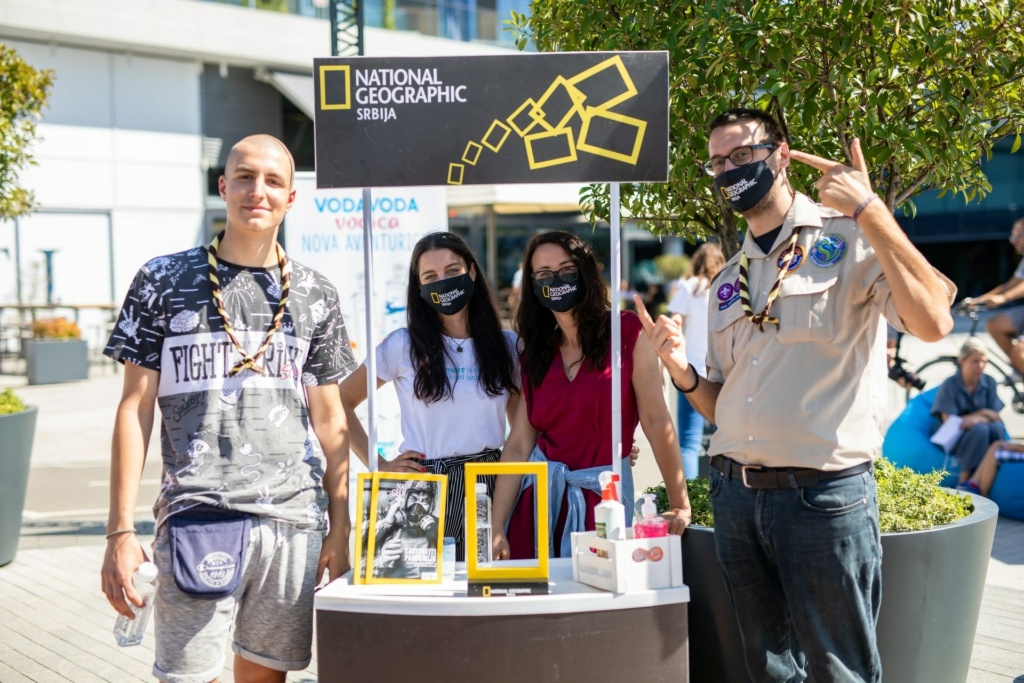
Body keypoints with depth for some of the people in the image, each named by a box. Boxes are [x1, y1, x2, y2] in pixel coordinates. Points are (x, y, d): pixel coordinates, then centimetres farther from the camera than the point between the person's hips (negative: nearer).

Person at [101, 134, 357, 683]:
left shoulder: (314, 295, 10)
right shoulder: (164, 281, 3)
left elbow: (328, 420, 12)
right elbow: (135, 409, 2)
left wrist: (340, 532, 7)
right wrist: (121, 531, -4)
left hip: (296, 518, 2)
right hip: (195, 517, -2)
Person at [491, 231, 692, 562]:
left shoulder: (626, 331, -4)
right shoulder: (534, 353, 7)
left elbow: (656, 420, -10)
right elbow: (519, 445, 1)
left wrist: (680, 505, -15)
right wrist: (495, 530, -6)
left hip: (602, 496, -3)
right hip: (540, 492, 3)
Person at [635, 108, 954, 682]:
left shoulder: (848, 239, -5)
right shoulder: (728, 281, 14)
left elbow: (932, 322, -24)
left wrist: (869, 209, -23)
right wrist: (682, 371, -2)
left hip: (824, 494, -6)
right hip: (737, 496, 6)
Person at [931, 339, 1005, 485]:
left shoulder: (989, 383, 2)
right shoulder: (949, 386, -9)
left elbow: (995, 417, -2)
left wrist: (977, 418, -25)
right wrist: (982, 413, -15)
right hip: (954, 439, -3)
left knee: (997, 428, -29)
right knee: (980, 429, -34)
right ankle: (964, 482, -29)